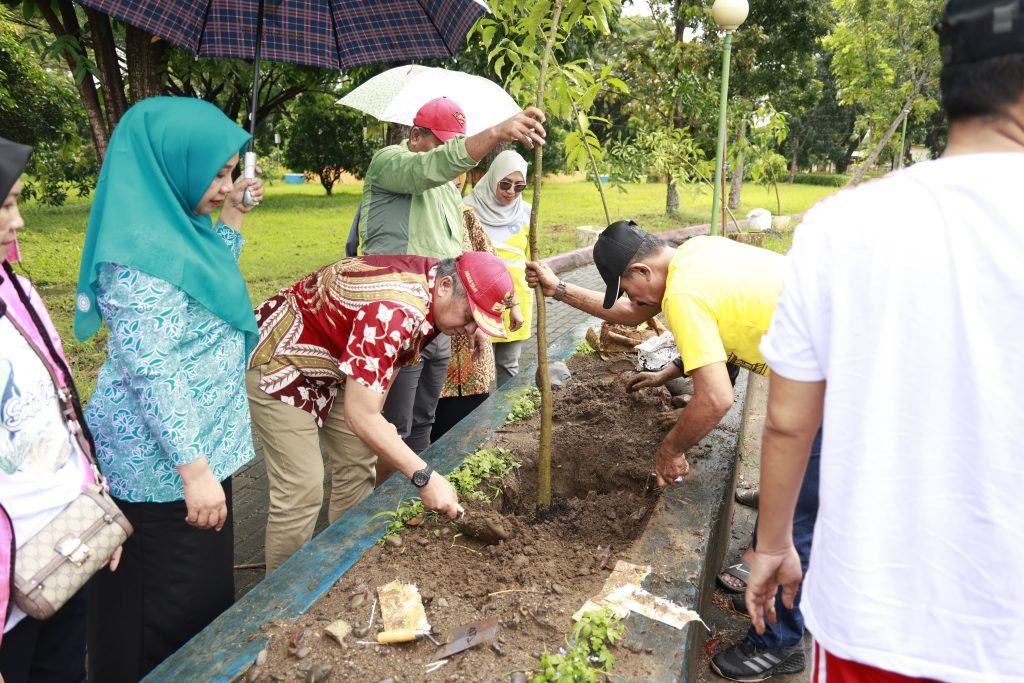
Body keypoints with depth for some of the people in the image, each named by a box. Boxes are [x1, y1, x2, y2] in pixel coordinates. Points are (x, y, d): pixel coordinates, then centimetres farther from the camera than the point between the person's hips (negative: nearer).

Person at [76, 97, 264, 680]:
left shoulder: (174, 226, 7)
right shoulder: (143, 250, -21)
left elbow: (212, 297, 24)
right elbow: (151, 371, -24)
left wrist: (232, 222, 15)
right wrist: (193, 468, -23)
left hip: (198, 444, 9)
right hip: (167, 467, -9)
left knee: (206, 590, 23)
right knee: (177, 612, 7)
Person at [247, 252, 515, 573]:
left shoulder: (429, 286, -7)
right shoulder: (394, 310, -36)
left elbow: (393, 354, 8)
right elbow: (359, 415, -35)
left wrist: (378, 425, 8)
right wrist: (425, 477, -33)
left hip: (325, 364, 9)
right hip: (275, 360, -9)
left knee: (359, 462, 10)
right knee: (302, 490, -11)